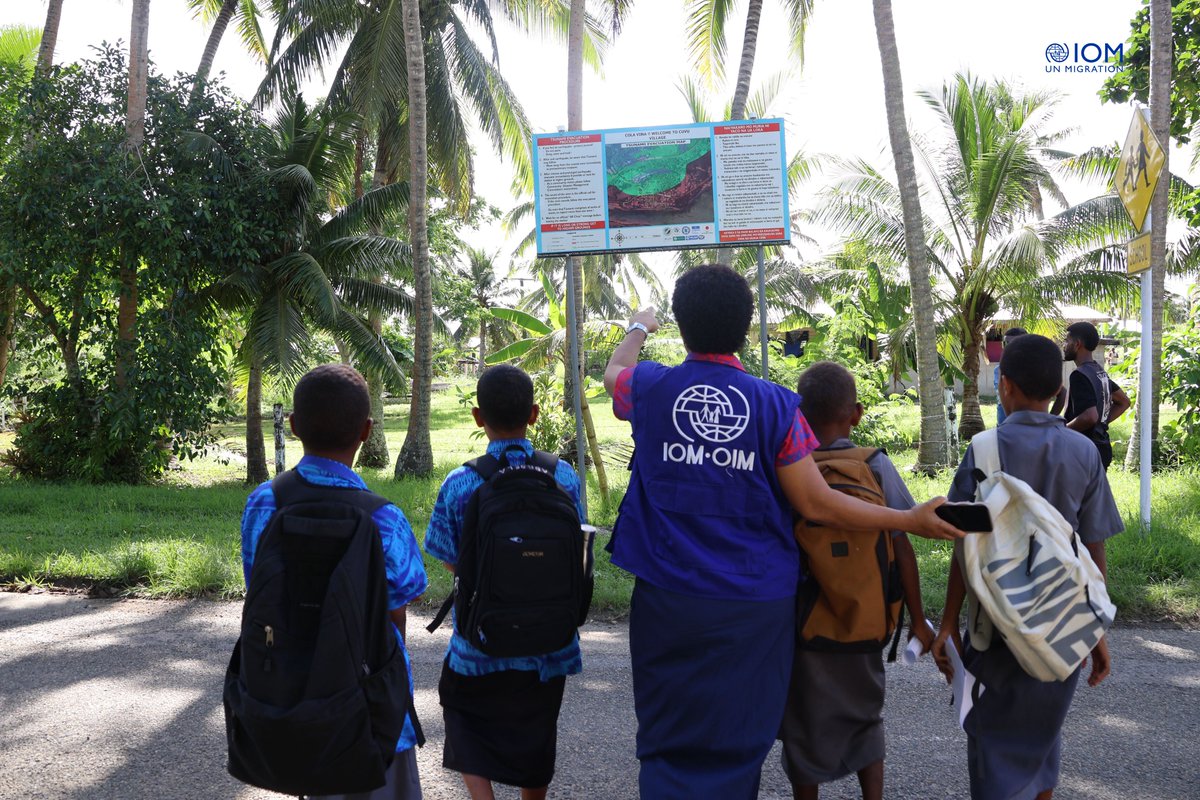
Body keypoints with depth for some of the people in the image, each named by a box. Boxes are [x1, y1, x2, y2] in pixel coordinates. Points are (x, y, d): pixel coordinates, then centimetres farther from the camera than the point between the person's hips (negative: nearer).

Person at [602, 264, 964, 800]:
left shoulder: (650, 388, -2)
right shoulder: (775, 404, -7)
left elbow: (614, 371, 23)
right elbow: (816, 504, -6)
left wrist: (638, 328, 44)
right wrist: (913, 520, 3)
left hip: (667, 598, 1)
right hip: (755, 602, -1)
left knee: (670, 742, 12)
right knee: (737, 744, 12)